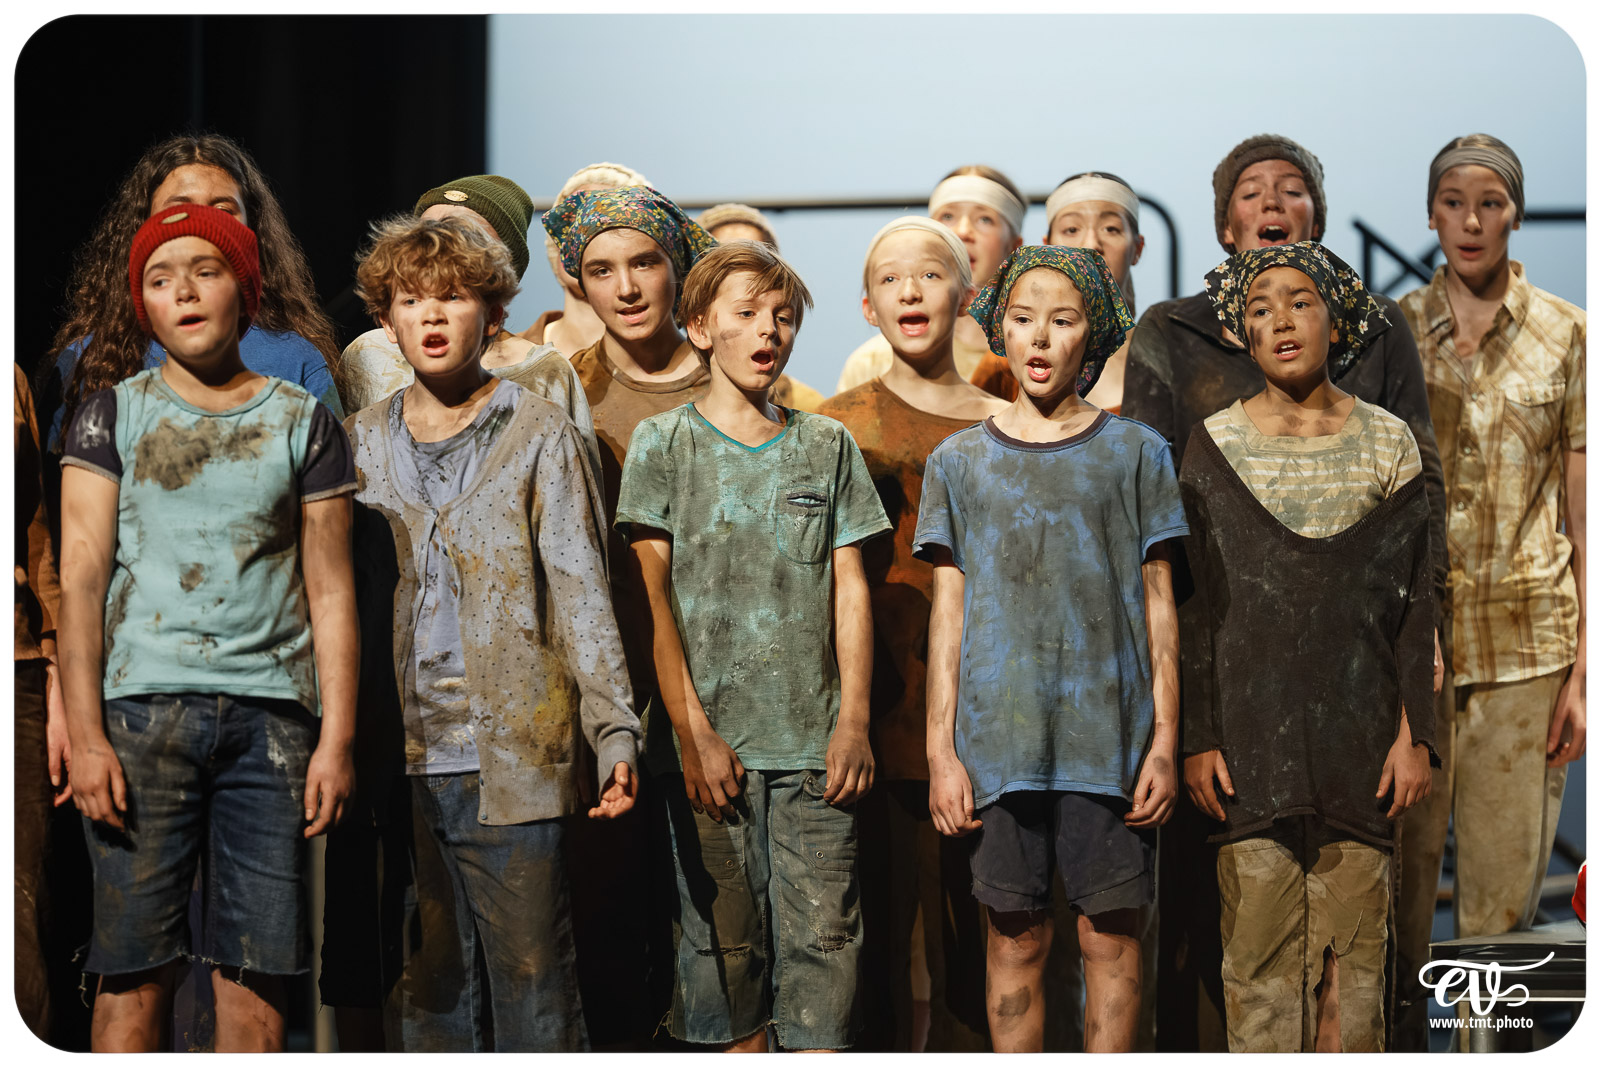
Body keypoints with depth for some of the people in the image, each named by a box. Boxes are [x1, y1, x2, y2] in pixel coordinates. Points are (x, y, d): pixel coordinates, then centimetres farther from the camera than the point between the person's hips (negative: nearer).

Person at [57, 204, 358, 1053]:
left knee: (256, 974, -1)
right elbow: (81, 578, 4)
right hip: (142, 710, -1)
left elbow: (330, 591, 10)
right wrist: (85, 735, -6)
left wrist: (338, 737, 1)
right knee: (134, 973, -4)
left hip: (270, 716, 1)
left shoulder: (303, 423, 13)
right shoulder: (111, 416, 10)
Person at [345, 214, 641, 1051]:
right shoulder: (360, 442, 12)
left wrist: (614, 726, -11)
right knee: (422, 980, 8)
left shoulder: (538, 434, 3)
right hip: (398, 767, 3)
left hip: (511, 759, -3)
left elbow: (578, 589, -1)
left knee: (532, 970, 1)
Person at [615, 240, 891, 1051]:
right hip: (711, 735, -1)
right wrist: (691, 730, -8)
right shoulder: (663, 443, 7)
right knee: (725, 937, 1)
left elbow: (849, 590, 10)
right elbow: (653, 596, 1)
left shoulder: (827, 446, 13)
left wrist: (853, 721, -1)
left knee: (825, 937, -4)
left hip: (814, 742, 1)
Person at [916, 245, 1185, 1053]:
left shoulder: (1135, 454, 7)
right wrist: (941, 751, 2)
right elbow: (949, 614, 9)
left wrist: (1164, 742, -1)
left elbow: (1158, 606, 6)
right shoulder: (960, 462, 10)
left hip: (1110, 736, -1)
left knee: (1111, 933, 1)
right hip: (1000, 741, 1)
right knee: (1017, 938, 4)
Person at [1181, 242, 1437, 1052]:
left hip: (1360, 734, 1)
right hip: (1249, 733, -1)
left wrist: (1415, 735, -1)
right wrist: (1195, 740, -3)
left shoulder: (1388, 445, 6)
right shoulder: (1213, 445, 4)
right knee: (1259, 944, -2)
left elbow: (1416, 601, 6)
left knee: (1352, 947, 1)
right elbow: (1190, 603, 4)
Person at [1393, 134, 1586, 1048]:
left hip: (1527, 645, -1)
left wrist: (1582, 668, -3)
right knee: (1399, 878, 2)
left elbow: (1584, 514, 3)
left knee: (1506, 893, 1)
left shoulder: (1567, 335, 4)